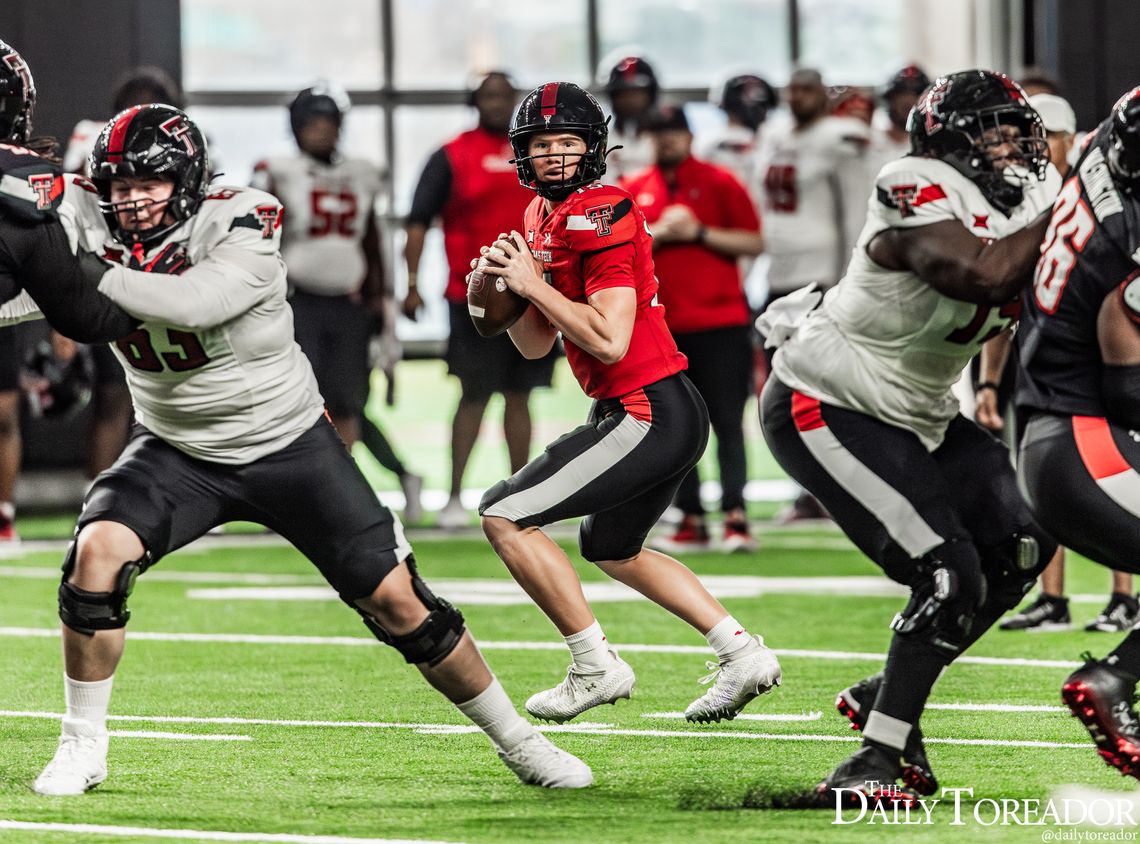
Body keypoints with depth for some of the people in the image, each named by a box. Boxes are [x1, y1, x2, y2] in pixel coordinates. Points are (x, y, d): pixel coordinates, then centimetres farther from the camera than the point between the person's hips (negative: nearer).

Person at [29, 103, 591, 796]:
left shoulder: (243, 221, -24)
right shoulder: (92, 225, -12)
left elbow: (195, 304, -40)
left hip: (290, 445, -2)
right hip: (179, 451, 2)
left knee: (394, 598, -2)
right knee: (98, 552, -24)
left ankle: (515, 738, 17)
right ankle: (82, 749, -6)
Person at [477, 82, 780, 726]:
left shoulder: (599, 216, -16)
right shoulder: (546, 217, 13)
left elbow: (609, 340, -24)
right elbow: (536, 345, 18)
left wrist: (534, 283, -16)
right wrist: (506, 290, 0)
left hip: (650, 416, -11)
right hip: (676, 415, 11)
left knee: (505, 516, -9)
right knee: (612, 550, 30)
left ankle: (596, 667, -3)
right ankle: (742, 654, 28)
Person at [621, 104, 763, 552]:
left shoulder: (719, 183, 1)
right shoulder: (635, 190, 11)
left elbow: (754, 243, -1)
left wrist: (700, 234, -11)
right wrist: (656, 234, -8)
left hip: (721, 322, -4)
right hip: (662, 326, 4)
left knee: (727, 423, -7)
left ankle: (735, 515, -10)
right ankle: (691, 520, 9)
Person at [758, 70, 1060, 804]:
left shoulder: (1003, 214, 4)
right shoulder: (920, 194, -23)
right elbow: (980, 276, -38)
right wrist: (1053, 207, -27)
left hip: (912, 415, 10)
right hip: (824, 410, -10)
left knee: (1021, 544, 6)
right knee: (951, 577, -18)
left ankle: (886, 697, 19)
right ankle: (873, 763, -12)